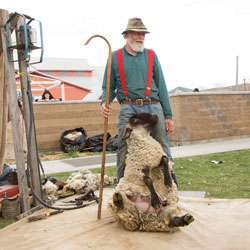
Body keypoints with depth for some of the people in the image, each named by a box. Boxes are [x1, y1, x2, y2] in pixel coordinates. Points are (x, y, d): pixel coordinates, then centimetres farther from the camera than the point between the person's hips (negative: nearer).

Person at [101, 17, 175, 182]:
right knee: (125, 152, -1)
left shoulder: (151, 55, 13)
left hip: (154, 108, 1)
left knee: (163, 150, 3)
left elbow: (161, 86, 11)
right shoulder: (115, 57, 10)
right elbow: (109, 87, 12)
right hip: (129, 110, -1)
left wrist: (168, 115, 6)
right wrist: (105, 102, -11)